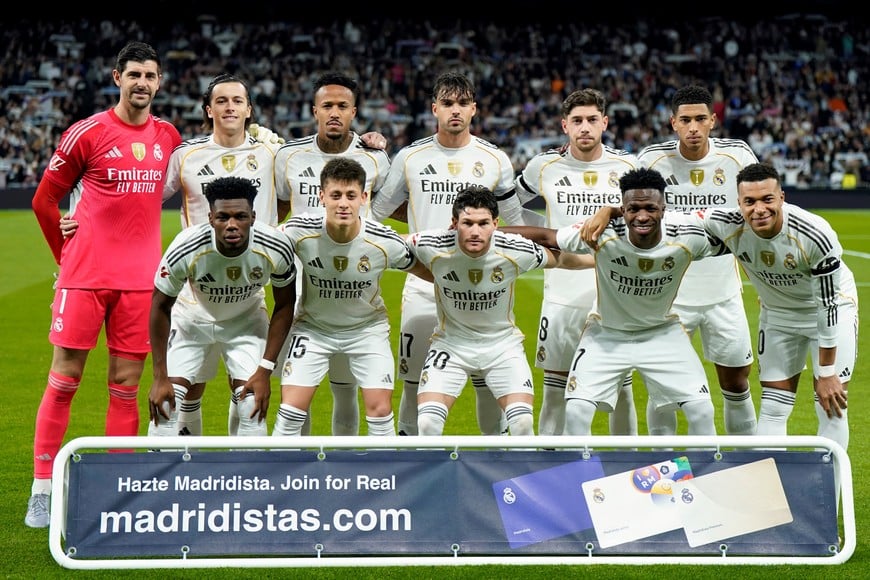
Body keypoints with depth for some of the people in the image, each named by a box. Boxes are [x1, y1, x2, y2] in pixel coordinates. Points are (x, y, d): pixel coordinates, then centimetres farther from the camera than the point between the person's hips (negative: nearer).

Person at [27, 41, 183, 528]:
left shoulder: (169, 137, 8)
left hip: (140, 278, 3)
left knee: (127, 385, 4)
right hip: (85, 274, -3)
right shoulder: (87, 133, -4)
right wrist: (67, 253, 5)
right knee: (65, 379, -1)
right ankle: (42, 490, 6)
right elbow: (44, 200, 4)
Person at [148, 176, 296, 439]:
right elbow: (161, 306, -17)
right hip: (192, 319, -1)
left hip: (247, 321, 1)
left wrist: (264, 371, -14)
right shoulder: (185, 248, -34)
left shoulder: (276, 248, -29)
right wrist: (160, 376, -15)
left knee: (253, 405, -10)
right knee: (165, 401, -11)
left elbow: (284, 305, -11)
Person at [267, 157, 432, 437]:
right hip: (313, 326, 0)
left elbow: (429, 272, -5)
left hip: (368, 327, 0)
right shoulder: (298, 232, -25)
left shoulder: (386, 243, -24)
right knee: (291, 409, -7)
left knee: (380, 410, -6)